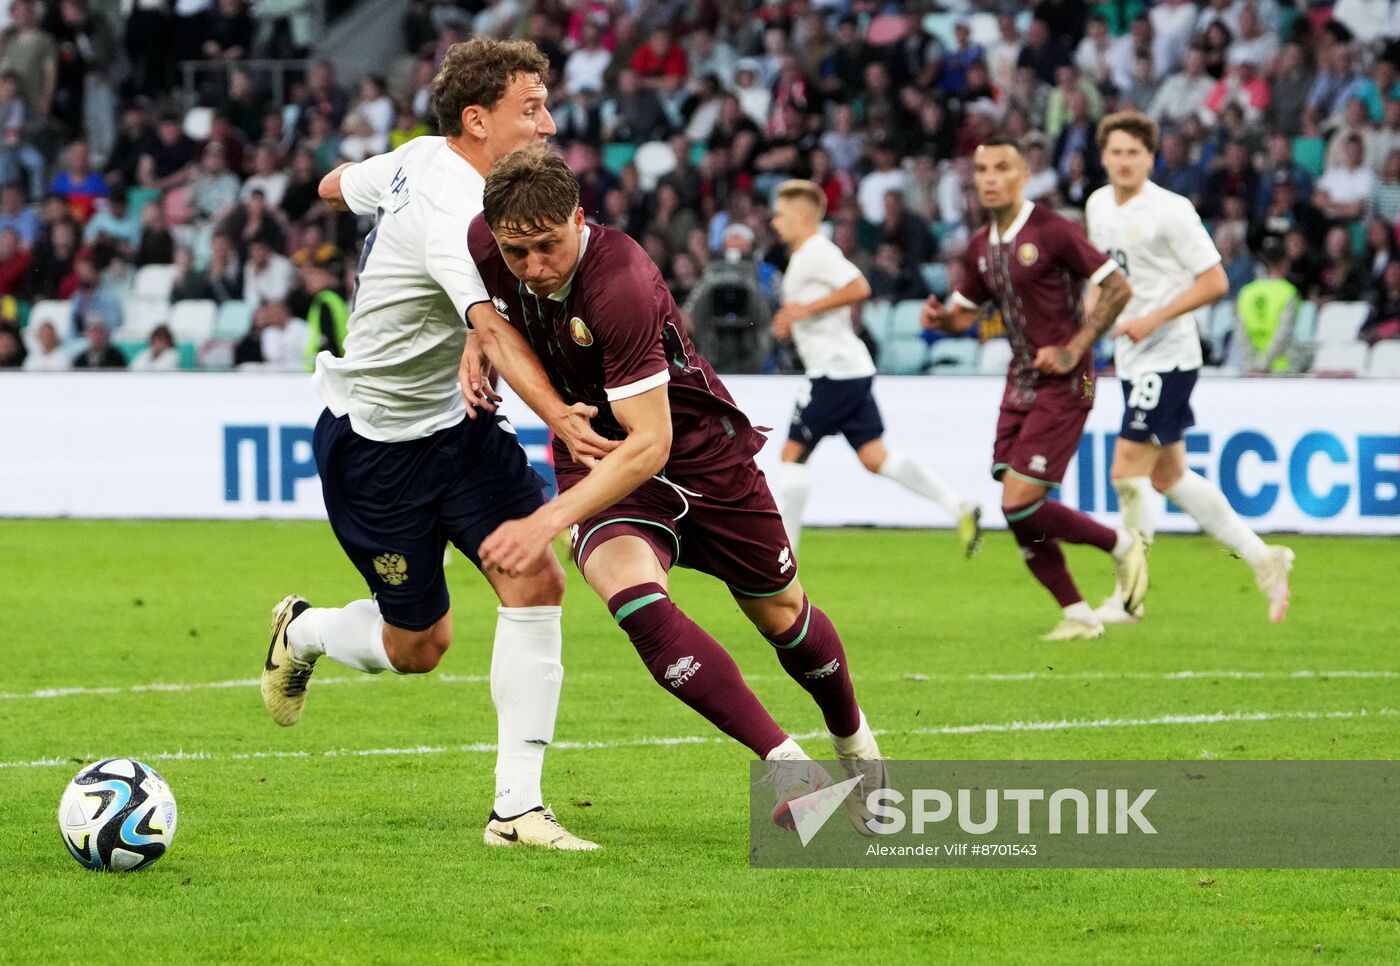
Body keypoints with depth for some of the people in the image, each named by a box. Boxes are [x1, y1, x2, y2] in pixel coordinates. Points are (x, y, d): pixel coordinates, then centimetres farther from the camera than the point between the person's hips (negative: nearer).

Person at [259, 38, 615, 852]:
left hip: (457, 420, 8)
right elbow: (493, 326, -46)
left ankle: (517, 807, -9)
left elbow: (337, 186, 19)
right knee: (418, 647, 4)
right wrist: (558, 416, -60)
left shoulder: (424, 157, -1)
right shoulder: (456, 212, -29)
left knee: (537, 581, -11)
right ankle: (302, 633, 39)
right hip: (375, 441, -8)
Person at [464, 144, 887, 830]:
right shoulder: (486, 244, -17)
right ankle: (789, 770, -26)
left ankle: (854, 745, 46)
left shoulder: (619, 284, -35)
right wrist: (481, 348, -8)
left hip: (699, 446, -3)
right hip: (595, 456, 3)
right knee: (633, 595, -27)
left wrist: (549, 521, -43)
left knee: (780, 613, 14)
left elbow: (649, 444, -36)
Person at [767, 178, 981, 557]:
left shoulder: (816, 252, -11)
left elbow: (859, 288, -24)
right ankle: (960, 508, -1)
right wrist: (792, 320, 16)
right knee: (875, 457, 5)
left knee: (794, 453, -5)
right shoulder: (804, 256, 20)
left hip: (835, 370, -10)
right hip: (852, 369, 10)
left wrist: (806, 309, -20)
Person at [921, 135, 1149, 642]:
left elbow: (1118, 288, -12)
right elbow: (965, 311, 20)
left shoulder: (1051, 231, -13)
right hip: (1021, 382, 8)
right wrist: (939, 317, -5)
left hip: (1063, 385, -8)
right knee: (1018, 511, 2)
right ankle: (1078, 615, 13)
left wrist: (1074, 350, -16)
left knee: (1021, 502, -14)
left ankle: (1122, 545, 7)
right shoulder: (981, 246, 9)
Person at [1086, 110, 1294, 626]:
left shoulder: (1170, 211, -15)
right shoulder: (1099, 205, 8)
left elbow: (1214, 282, -14)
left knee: (1129, 470, -12)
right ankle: (1262, 558, 24)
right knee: (1168, 476, 13)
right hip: (1132, 359, 9)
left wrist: (1152, 320, -20)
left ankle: (1128, 597, -4)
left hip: (1168, 356, -9)